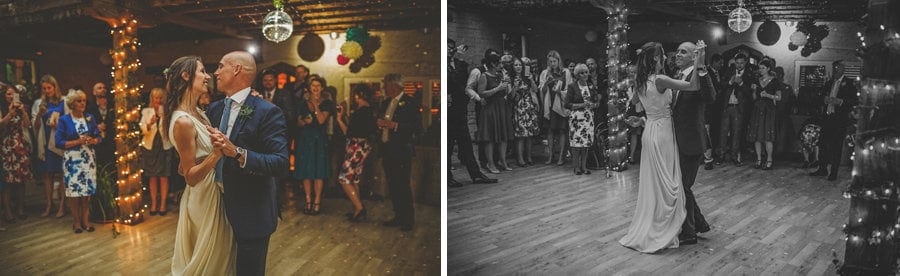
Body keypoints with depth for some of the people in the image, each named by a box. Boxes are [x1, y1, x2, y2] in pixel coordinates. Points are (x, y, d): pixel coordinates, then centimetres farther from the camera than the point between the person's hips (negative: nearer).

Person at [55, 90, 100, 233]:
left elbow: (98, 136, 10)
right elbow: (59, 141, -6)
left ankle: (85, 219, 12)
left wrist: (93, 140, -12)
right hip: (72, 159, -3)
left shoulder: (90, 118, 8)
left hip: (89, 158, 3)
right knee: (74, 190, -3)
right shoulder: (64, 120, -2)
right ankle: (76, 221, 9)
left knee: (88, 189, 1)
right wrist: (78, 142, -16)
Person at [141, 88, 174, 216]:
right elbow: (143, 131, -4)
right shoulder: (146, 111, 5)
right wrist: (149, 124, -24)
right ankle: (153, 204, 14)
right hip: (150, 146, 2)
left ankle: (163, 204, 8)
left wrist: (163, 116, -20)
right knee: (152, 178, 6)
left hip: (165, 146, -1)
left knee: (164, 177, 0)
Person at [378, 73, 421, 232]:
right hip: (387, 150, 8)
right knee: (393, 186, 12)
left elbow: (417, 125, -15)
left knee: (403, 185, -6)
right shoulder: (386, 103, 17)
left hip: (401, 150, -8)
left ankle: (408, 220, 3)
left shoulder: (410, 103, -8)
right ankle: (398, 217, 21)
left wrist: (394, 125, -19)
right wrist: (380, 123, -1)